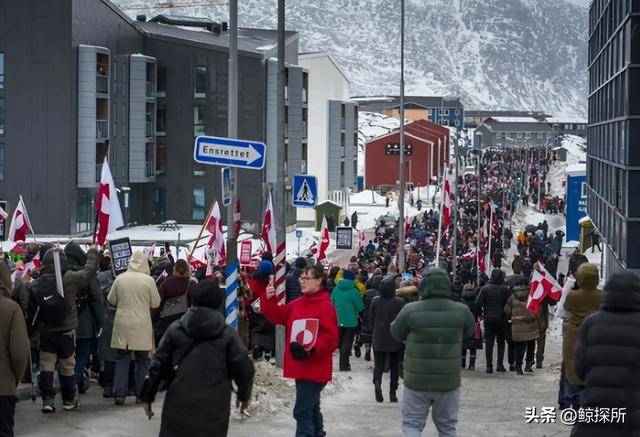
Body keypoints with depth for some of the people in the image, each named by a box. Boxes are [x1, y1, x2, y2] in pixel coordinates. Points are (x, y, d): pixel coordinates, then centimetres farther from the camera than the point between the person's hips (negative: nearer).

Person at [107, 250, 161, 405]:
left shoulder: (120, 279, -2)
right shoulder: (148, 280, -8)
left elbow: (111, 300, 8)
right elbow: (156, 303, -1)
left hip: (122, 324, 2)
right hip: (141, 326, -2)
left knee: (121, 359, 8)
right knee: (143, 360, 10)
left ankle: (119, 394, 4)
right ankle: (141, 392, 11)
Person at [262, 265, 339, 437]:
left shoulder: (325, 306, -13)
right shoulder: (296, 305, 12)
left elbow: (331, 339, -18)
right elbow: (277, 316, 8)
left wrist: (311, 351, -25)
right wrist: (270, 300, -9)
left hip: (315, 368, -9)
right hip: (300, 366, 9)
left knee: (302, 410, -10)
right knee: (311, 407, 23)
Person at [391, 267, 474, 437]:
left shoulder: (411, 311, -15)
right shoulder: (461, 311, -9)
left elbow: (396, 333, 1)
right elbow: (469, 332, 9)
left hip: (417, 381, -2)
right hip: (448, 382, 2)